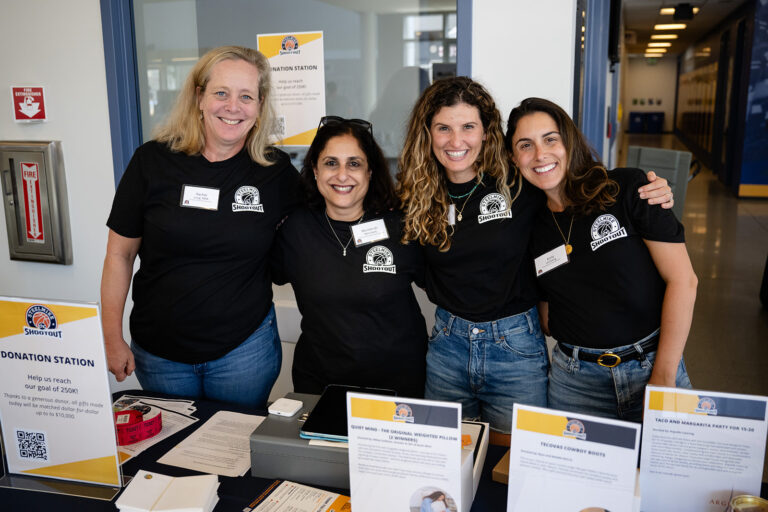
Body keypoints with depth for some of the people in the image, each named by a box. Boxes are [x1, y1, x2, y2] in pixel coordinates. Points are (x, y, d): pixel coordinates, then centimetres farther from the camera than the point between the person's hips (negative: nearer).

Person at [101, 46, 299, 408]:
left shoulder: (276, 170, -5)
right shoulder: (153, 161, -7)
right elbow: (120, 254, -1)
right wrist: (112, 339, 0)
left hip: (245, 349, 0)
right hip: (157, 349, 1)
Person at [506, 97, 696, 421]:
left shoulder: (629, 189, -8)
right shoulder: (530, 226, 3)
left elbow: (682, 280, -10)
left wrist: (662, 380, -11)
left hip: (653, 367, -2)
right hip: (575, 380, 3)